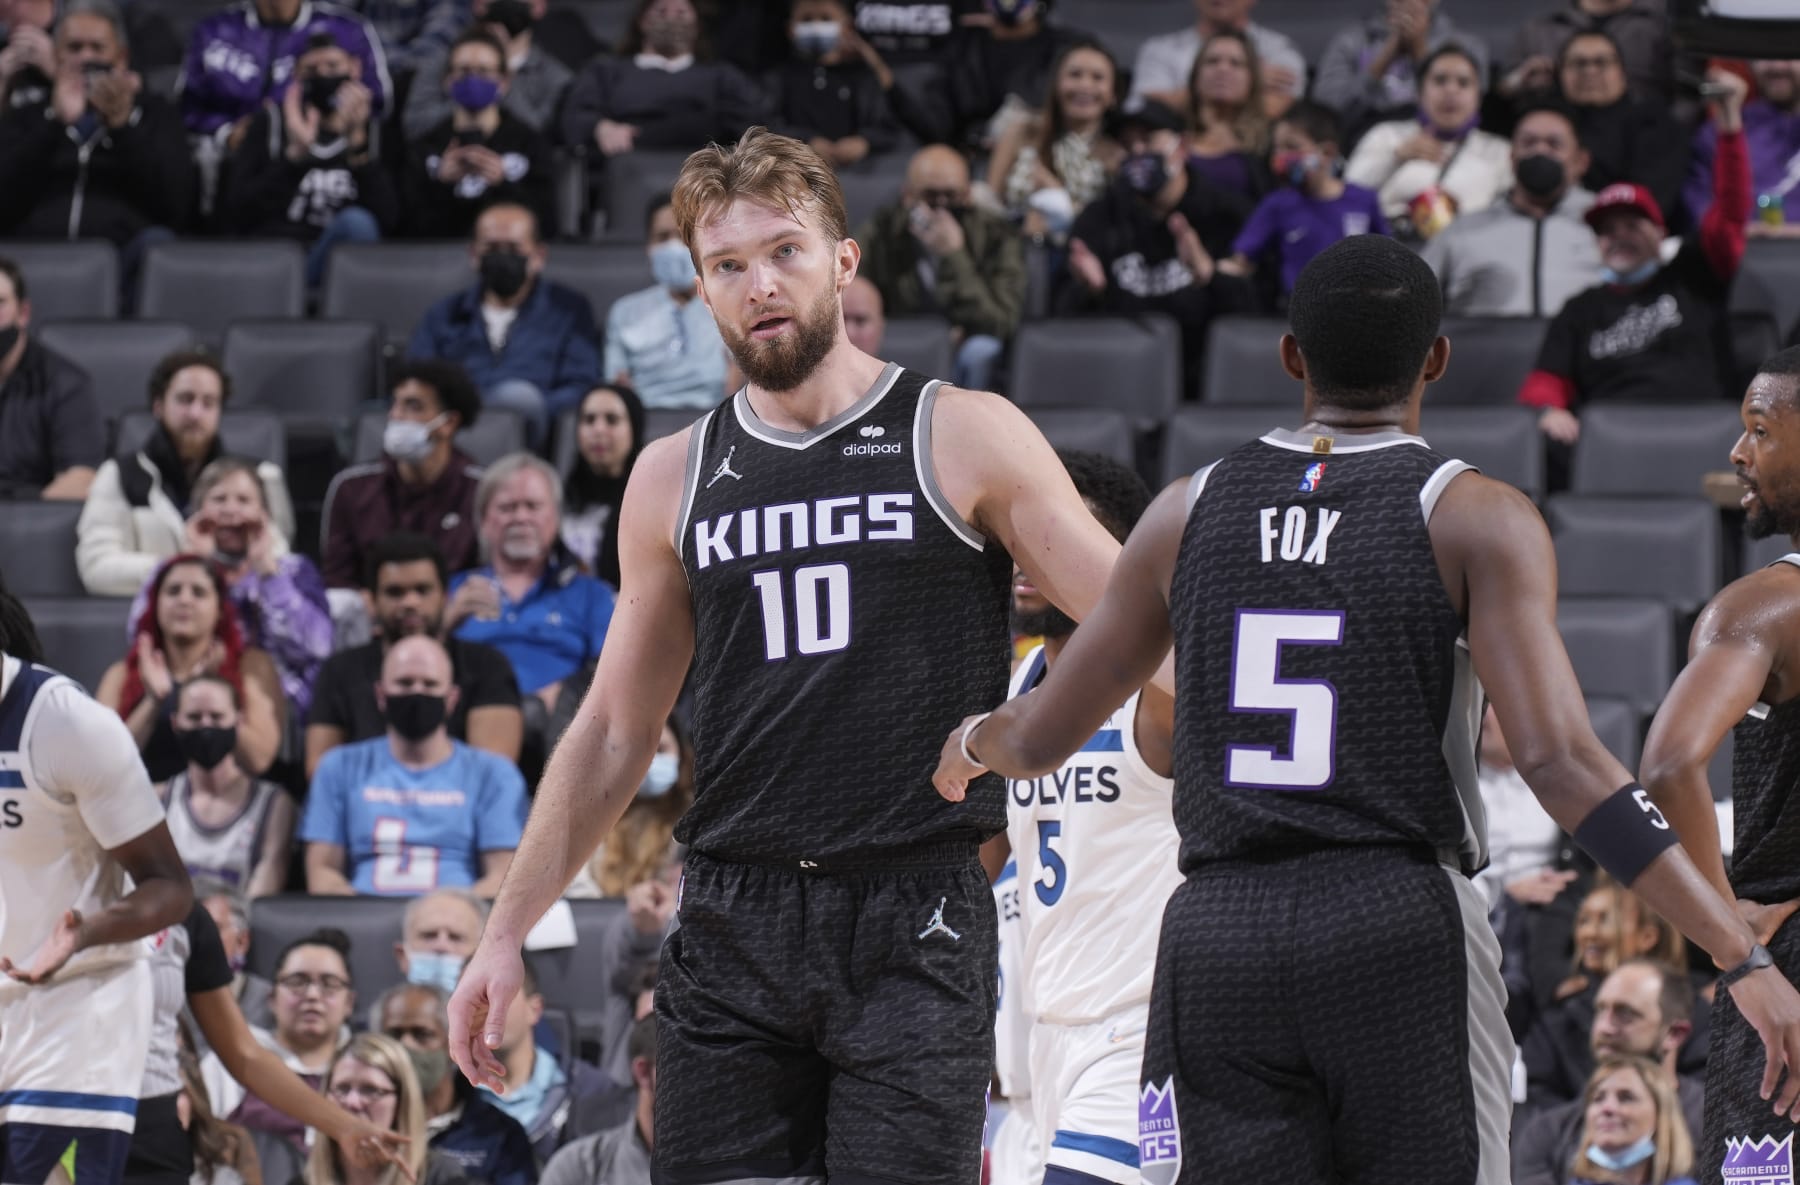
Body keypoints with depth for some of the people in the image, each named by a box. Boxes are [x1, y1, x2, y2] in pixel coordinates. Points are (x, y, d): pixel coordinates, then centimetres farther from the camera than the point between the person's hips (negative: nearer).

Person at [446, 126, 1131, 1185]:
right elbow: (614, 731, 18)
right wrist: (507, 934, 13)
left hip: (915, 922, -4)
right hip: (734, 927, 4)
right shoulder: (676, 480, 12)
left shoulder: (963, 439, 1)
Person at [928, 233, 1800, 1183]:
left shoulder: (1190, 509, 10)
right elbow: (1562, 764, -14)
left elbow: (1041, 740, 18)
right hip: (1403, 937, -3)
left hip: (1217, 937, 3)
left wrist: (968, 742, 43)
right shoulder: (1476, 520, -2)